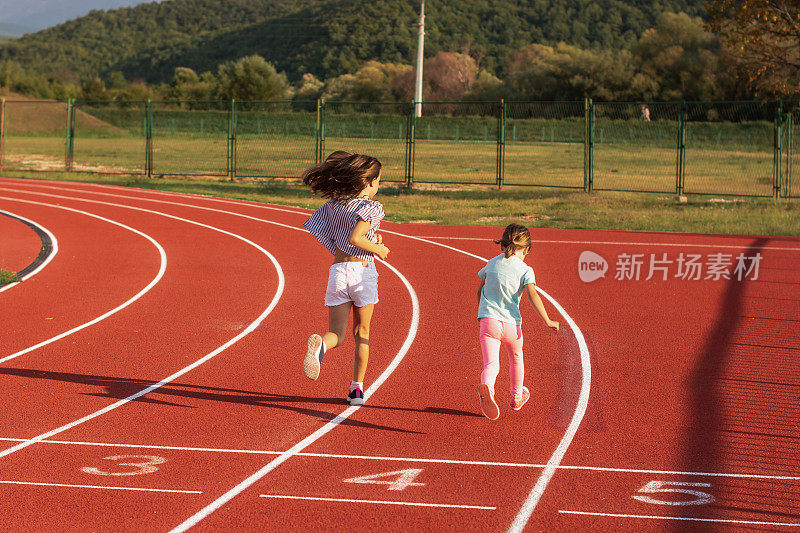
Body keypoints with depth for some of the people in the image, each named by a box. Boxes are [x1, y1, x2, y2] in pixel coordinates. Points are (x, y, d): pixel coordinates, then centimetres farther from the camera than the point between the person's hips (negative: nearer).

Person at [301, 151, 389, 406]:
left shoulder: (334, 204, 7)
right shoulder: (373, 208, -9)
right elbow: (354, 238, -22)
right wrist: (378, 250, -5)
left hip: (337, 270, 3)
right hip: (363, 271, -3)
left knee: (337, 334, 7)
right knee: (362, 332, 16)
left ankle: (320, 345, -30)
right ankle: (357, 388, 15)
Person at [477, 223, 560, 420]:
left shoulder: (491, 264, 9)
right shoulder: (525, 270, -3)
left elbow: (480, 291, 19)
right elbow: (532, 295, -16)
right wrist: (548, 321, -16)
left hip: (488, 320, 1)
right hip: (511, 323, -1)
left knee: (491, 364, -10)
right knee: (516, 358, 27)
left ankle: (486, 388, -43)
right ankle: (517, 397, 43)